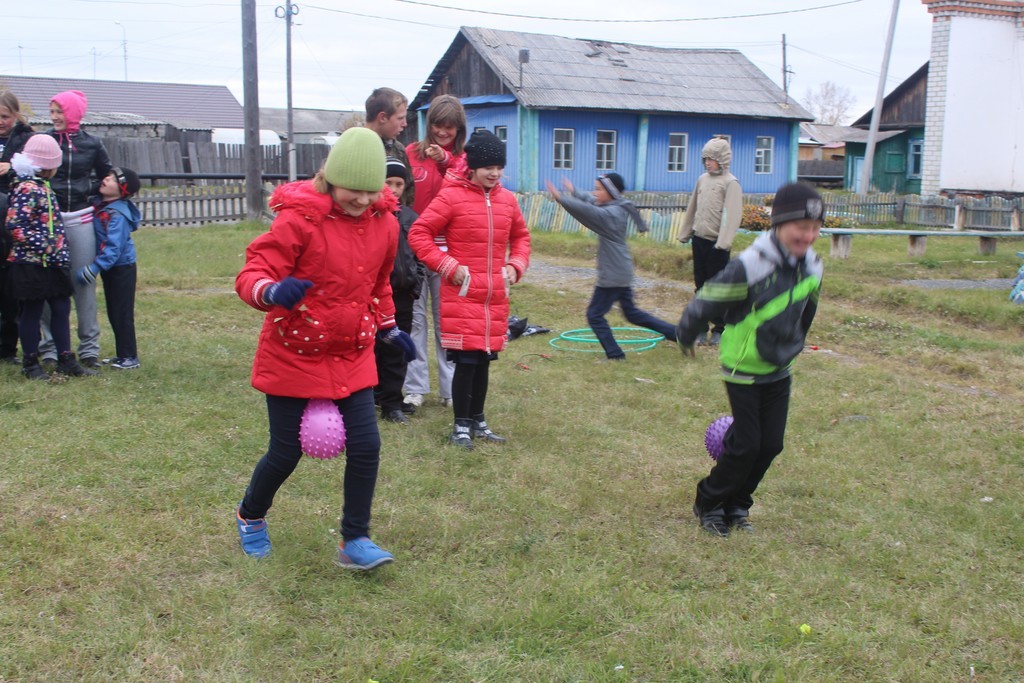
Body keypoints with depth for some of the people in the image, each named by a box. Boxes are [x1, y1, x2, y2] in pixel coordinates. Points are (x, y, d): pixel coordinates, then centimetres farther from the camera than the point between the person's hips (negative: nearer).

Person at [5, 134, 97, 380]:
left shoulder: (41, 186, 13)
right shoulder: (27, 189, -16)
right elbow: (14, 225, -22)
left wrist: (59, 250, 16)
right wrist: (44, 245, -21)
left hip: (52, 263, 9)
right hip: (31, 264, -9)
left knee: (61, 308, 10)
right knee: (32, 311, 3)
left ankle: (66, 360, 17)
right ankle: (30, 363, 14)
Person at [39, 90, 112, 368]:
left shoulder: (92, 144, 5)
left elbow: (107, 177, 16)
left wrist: (91, 197, 5)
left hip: (82, 219, 0)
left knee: (84, 282, 3)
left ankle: (89, 346, 10)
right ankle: (50, 347, 10)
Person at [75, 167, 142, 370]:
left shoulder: (118, 214, -21)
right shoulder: (101, 206, 7)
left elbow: (113, 247, -27)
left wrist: (93, 268, -31)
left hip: (122, 268, -9)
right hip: (109, 269, 9)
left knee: (122, 314, -4)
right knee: (113, 313, 15)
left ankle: (130, 357, 4)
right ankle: (122, 354, 25)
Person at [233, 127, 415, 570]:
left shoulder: (384, 223, 0)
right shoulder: (299, 219, -18)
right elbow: (251, 274, -20)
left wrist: (388, 328, 21)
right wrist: (272, 291, -40)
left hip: (353, 357, 5)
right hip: (293, 355, -4)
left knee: (366, 446, -4)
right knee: (286, 452, 6)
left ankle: (355, 541, 11)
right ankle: (250, 516, 35)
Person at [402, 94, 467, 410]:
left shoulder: (464, 159, 6)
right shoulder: (412, 153, 6)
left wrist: (445, 160, -23)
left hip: (446, 250, 0)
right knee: (414, 317, 4)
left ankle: (450, 389, 12)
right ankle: (415, 388, 11)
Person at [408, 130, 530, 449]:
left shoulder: (507, 200, 8)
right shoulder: (452, 196, -9)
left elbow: (521, 236, 23)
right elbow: (419, 233, -8)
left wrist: (516, 264, 7)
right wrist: (448, 266, -12)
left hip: (495, 296, 5)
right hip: (462, 294, -5)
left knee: (484, 360, 13)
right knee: (466, 360, -4)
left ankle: (478, 420, 26)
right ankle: (462, 425, 9)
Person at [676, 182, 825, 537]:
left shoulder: (812, 268, -4)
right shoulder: (749, 267, -26)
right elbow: (705, 302, -16)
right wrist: (686, 338, -2)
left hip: (779, 371, 6)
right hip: (743, 371, -6)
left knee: (770, 445, 6)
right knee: (745, 445, -4)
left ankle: (736, 506, 26)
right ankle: (708, 504, 18)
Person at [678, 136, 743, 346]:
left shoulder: (730, 183, -10)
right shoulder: (702, 180, 11)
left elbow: (733, 215, -18)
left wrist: (723, 242, -24)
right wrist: (685, 233, 20)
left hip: (716, 244, -7)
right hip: (699, 240, 7)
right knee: (701, 286, 11)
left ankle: (719, 329, 11)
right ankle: (701, 329, 18)